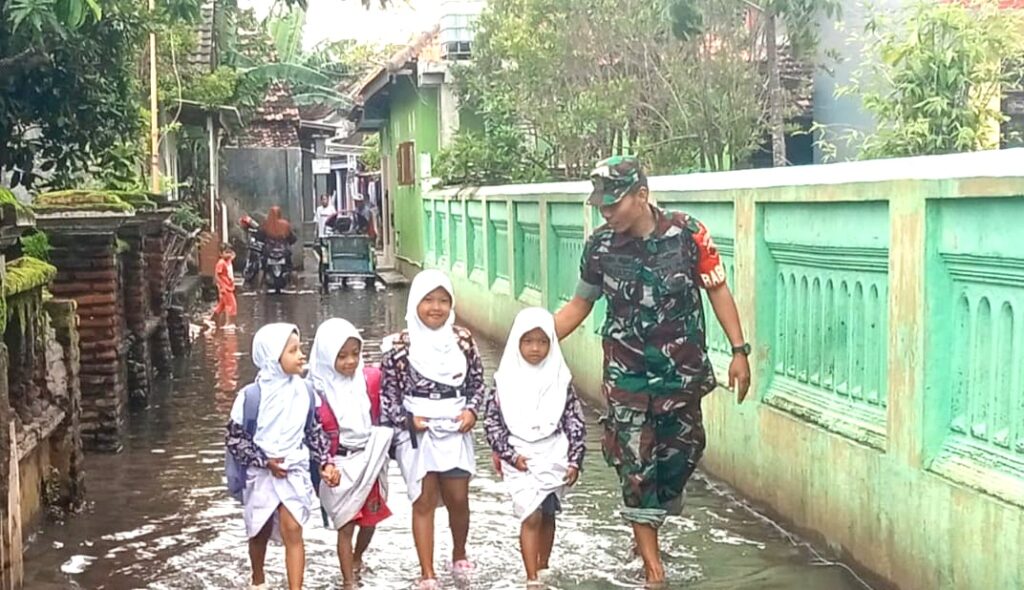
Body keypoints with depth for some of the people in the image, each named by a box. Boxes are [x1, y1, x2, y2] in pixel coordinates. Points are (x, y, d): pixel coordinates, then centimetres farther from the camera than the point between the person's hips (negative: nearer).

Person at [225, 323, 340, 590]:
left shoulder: (303, 391, -4)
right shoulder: (252, 395, -14)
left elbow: (315, 431, 7)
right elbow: (234, 438, -9)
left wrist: (325, 462, -4)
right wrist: (265, 462, -17)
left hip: (295, 473, 1)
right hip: (261, 474, -1)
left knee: (292, 531, -13)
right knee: (260, 533, 17)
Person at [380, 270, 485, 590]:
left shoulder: (462, 339, 1)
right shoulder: (400, 345, -7)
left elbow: (477, 382, 9)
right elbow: (388, 392, -3)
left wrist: (471, 410, -7)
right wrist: (406, 419, -15)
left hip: (455, 431, 2)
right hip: (417, 433, -2)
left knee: (458, 499, 8)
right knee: (424, 502, 3)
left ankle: (459, 555, 36)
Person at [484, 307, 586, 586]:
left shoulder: (560, 378, -1)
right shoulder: (506, 379, -4)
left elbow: (576, 421, 2)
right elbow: (492, 420, -2)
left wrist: (575, 460, -2)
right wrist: (509, 454, -9)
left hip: (554, 458, 2)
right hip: (520, 460, -2)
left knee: (547, 516, 14)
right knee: (531, 516, -10)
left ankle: (543, 571, 30)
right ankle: (532, 580, -6)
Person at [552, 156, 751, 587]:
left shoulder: (688, 234, -13)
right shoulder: (600, 246, -7)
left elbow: (717, 290, -4)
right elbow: (580, 304, 6)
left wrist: (739, 350, -7)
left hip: (682, 369, 0)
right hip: (626, 373, 0)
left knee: (682, 448, 9)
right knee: (634, 462, 0)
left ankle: (662, 503, 40)